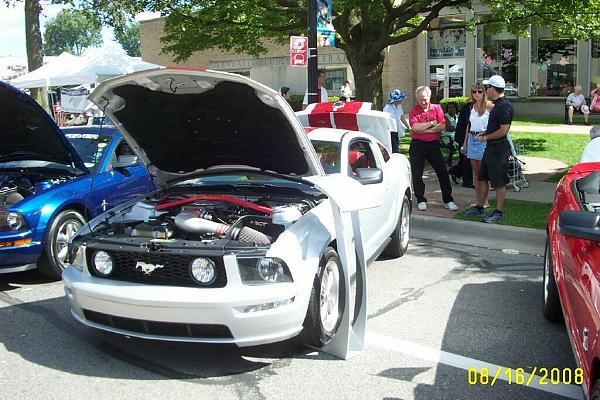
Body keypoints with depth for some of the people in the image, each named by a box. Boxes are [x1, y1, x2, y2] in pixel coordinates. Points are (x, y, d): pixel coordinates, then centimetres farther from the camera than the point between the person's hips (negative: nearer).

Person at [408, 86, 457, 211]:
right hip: (417, 145, -1)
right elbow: (415, 127, -15)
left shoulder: (437, 108, 4)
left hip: (434, 144, 1)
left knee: (442, 172, 1)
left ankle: (448, 200, 10)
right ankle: (421, 200, 16)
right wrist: (432, 123, -9)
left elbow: (442, 126, -9)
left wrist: (424, 130, -12)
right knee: (417, 174, 3)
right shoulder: (413, 111, 0)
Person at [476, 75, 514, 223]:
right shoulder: (497, 104, 12)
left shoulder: (504, 106, -19)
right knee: (483, 177, 16)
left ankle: (499, 211, 6)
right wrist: (484, 133, 11)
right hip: (491, 147, 11)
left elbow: (503, 130, -23)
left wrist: (486, 137, -15)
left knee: (499, 182, -2)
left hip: (499, 148, -11)